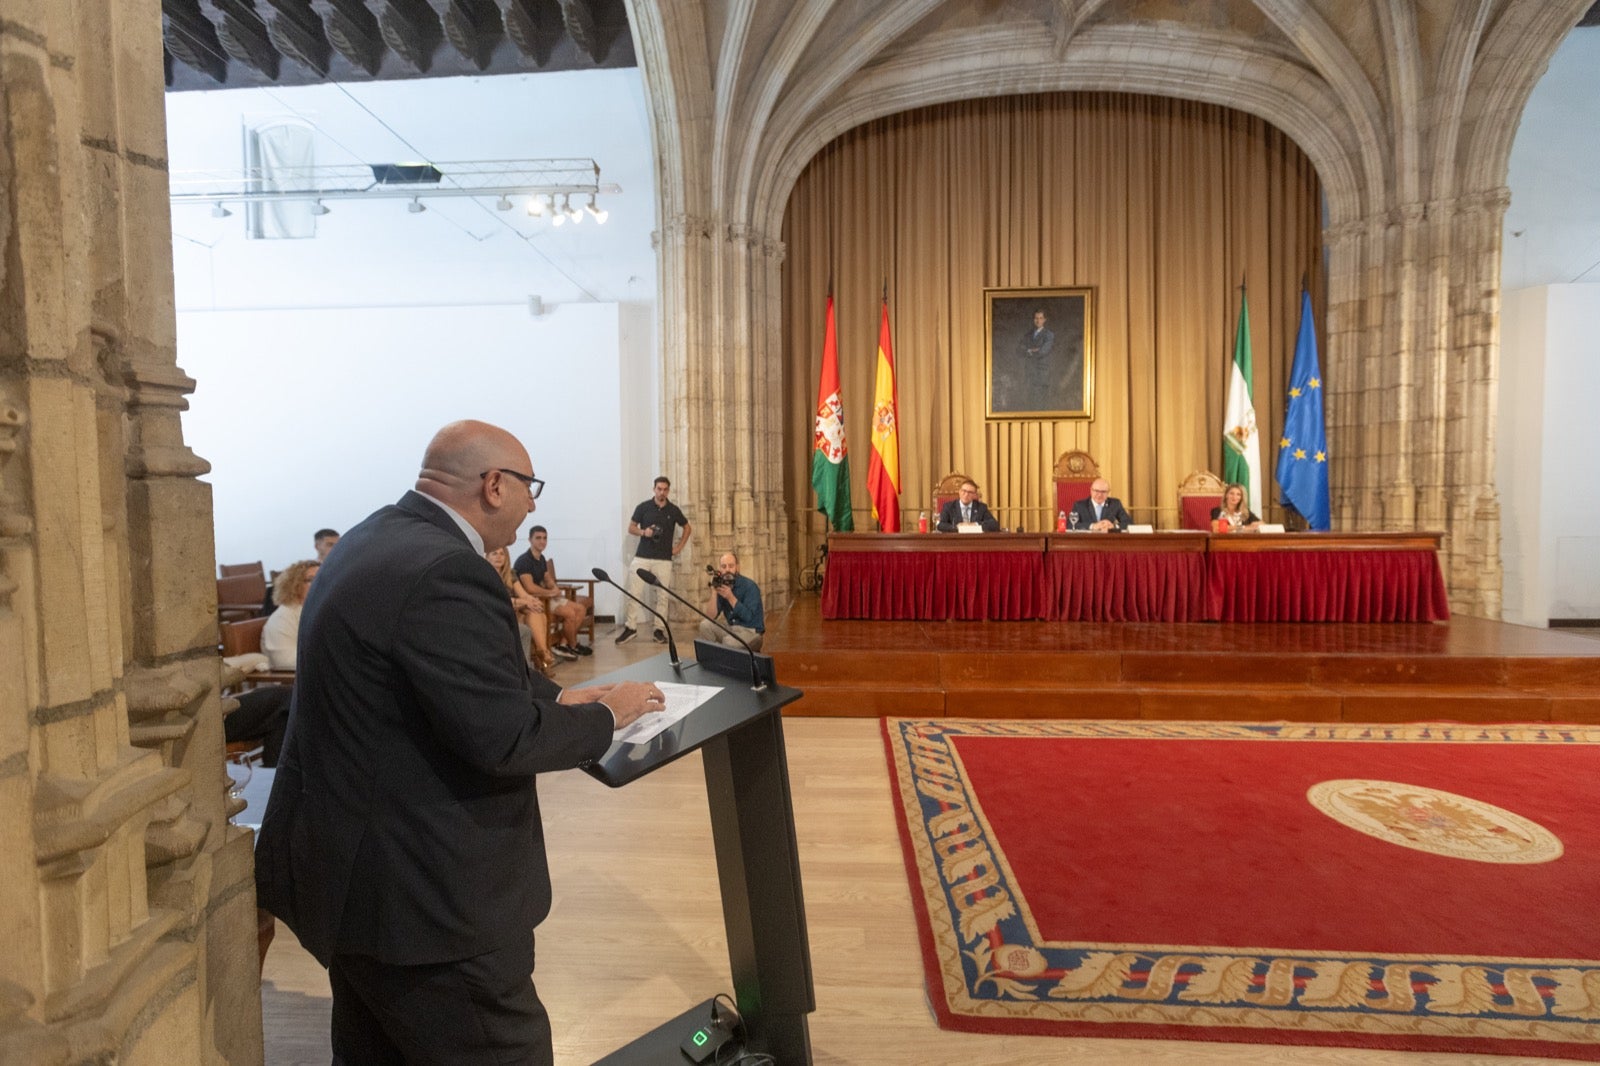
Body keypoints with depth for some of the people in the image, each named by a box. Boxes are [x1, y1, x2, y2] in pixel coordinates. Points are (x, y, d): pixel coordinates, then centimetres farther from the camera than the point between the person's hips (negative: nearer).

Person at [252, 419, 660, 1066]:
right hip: (421, 894, -10)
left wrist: (558, 696, 8)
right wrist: (605, 715, -12)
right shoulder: (445, 572, -27)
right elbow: (504, 738, -28)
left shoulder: (380, 536, 5)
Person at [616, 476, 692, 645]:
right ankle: (630, 627, 5)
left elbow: (688, 527, 17)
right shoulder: (643, 507, 0)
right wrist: (643, 532, -14)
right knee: (634, 592, -5)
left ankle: (659, 629, 10)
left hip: (664, 559, 1)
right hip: (642, 557, -1)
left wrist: (679, 547, 8)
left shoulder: (673, 510, 4)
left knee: (662, 595, 2)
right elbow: (631, 528, 6)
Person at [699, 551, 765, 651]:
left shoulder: (750, 586, -13)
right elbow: (711, 616, -5)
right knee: (705, 625, -15)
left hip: (751, 632, -6)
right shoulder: (721, 586, 3)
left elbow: (747, 616, -22)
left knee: (729, 641, -34)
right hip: (731, 630, 6)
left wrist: (730, 597, -27)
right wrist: (714, 592, -17)